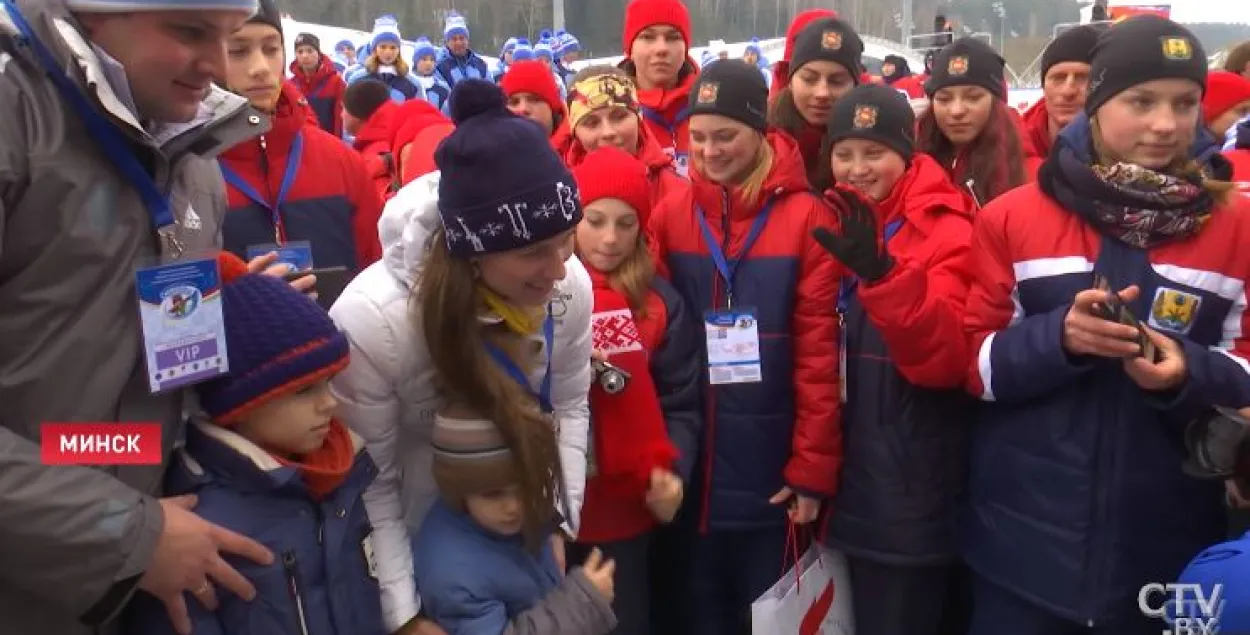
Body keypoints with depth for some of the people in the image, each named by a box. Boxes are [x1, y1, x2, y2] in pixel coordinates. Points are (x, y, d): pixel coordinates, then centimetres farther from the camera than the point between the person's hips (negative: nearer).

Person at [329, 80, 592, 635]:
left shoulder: (570, 286, -18)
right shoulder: (371, 321, -30)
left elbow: (569, 407, -3)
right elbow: (366, 483, -22)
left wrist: (558, 520, -9)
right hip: (410, 543, -4)